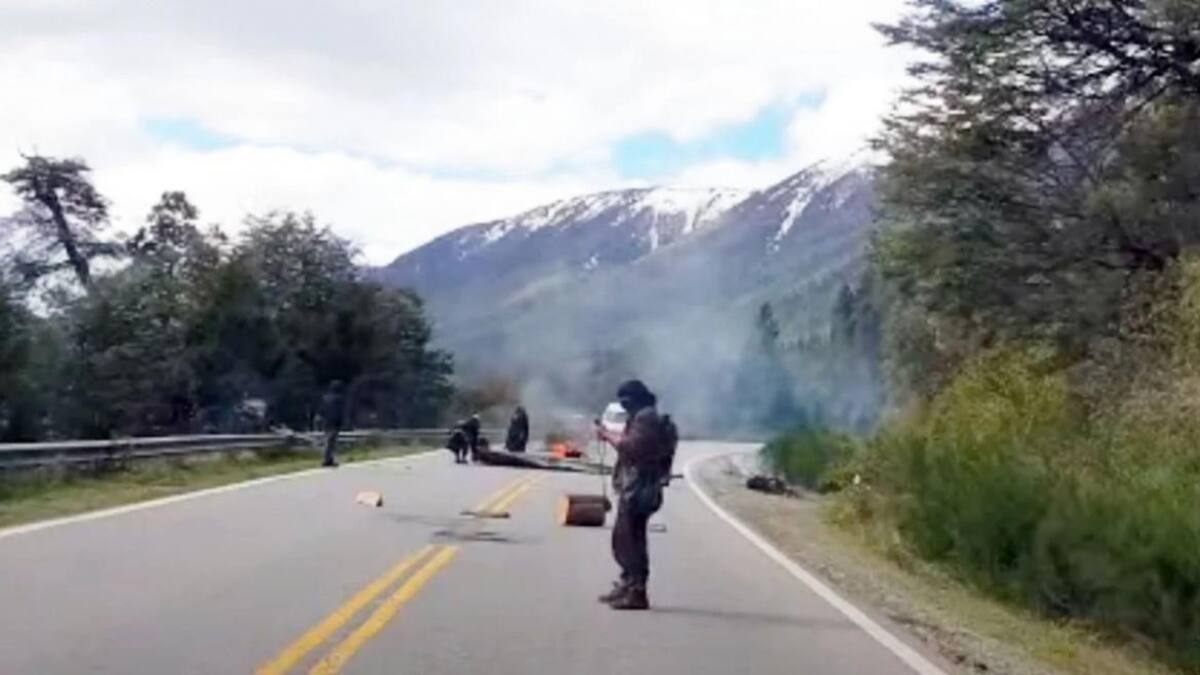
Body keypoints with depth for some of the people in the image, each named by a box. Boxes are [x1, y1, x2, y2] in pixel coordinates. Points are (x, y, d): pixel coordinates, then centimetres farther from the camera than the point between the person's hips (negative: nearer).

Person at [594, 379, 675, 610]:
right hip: (632, 488, 11)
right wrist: (610, 435, 10)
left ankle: (637, 593, -9)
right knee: (623, 539, 18)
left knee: (631, 540, -10)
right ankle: (627, 585, 28)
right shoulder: (642, 418, 21)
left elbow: (631, 447, -23)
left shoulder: (646, 418, -13)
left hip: (638, 490, -11)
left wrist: (608, 434, -12)